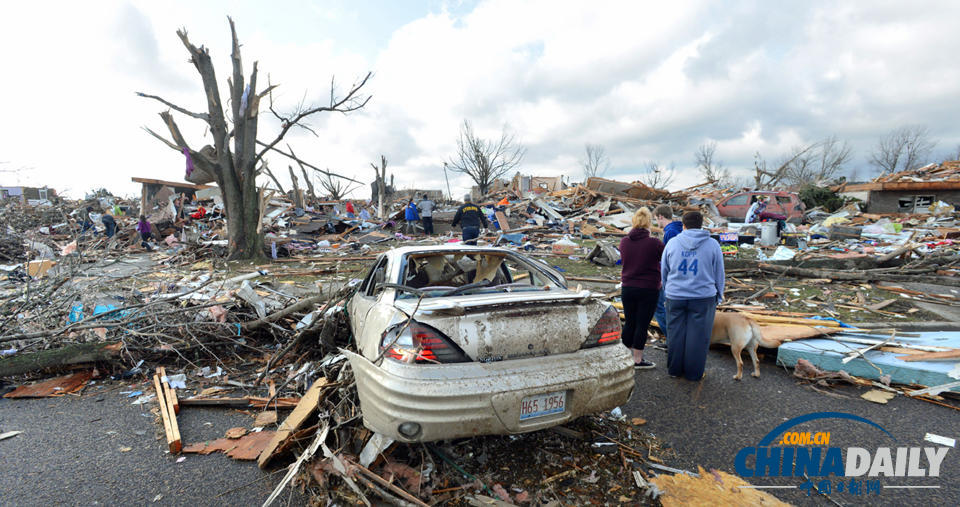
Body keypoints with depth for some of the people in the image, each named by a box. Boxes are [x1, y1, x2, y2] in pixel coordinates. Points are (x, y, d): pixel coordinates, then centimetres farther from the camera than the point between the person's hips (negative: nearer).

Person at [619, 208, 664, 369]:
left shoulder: (624, 242, -2)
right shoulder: (654, 243, -14)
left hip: (627, 288, 4)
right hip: (648, 289, -4)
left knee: (629, 323, 15)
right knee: (642, 324, 5)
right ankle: (638, 360, 13)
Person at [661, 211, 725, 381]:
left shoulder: (672, 243, 2)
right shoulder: (712, 245, -1)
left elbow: (664, 271, 9)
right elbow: (719, 274, 5)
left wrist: (668, 290, 22)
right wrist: (718, 297, 16)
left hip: (675, 297, 1)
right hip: (703, 297, -1)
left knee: (676, 334, 11)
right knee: (697, 336, 7)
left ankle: (674, 369, 21)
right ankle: (693, 373, 16)